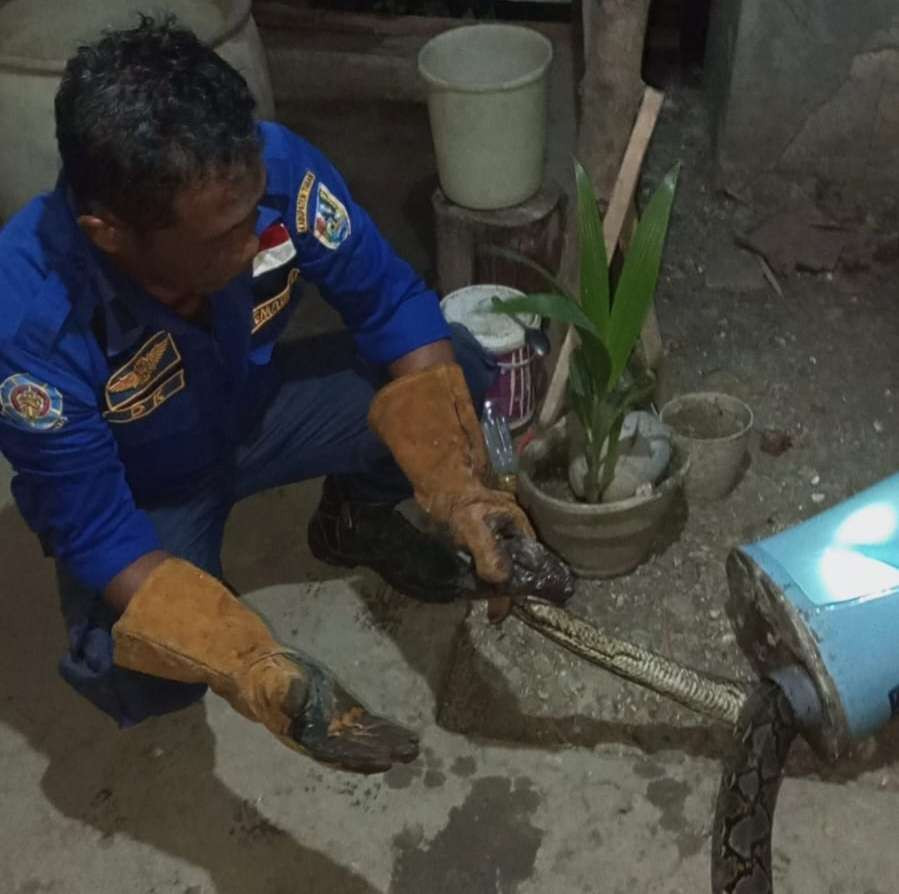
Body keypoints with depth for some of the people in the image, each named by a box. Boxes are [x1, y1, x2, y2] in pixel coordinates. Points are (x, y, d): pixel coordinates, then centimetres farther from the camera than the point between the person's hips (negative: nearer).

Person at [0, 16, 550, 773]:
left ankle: (354, 517, 15)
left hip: (256, 406, 4)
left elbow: (391, 307, -18)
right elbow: (96, 534, -31)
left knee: (463, 373, -16)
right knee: (137, 677, -29)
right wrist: (260, 675, -44)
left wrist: (455, 485, -31)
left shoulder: (271, 167, -30)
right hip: (137, 496, -3)